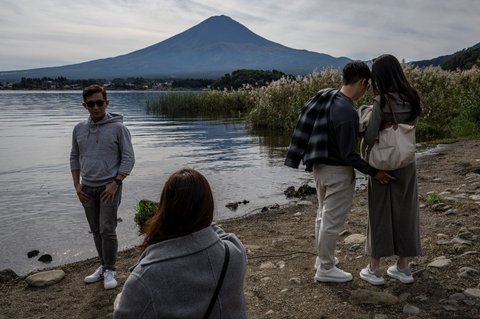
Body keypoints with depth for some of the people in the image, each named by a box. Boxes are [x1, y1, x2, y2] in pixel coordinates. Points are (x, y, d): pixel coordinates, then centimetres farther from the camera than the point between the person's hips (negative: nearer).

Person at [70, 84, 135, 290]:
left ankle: (109, 270, 7)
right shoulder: (79, 129, 7)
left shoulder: (118, 128, -7)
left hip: (109, 187, -5)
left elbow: (128, 158, -7)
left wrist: (115, 183, -14)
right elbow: (75, 157, 15)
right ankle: (104, 266, 24)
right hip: (87, 189, 5)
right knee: (96, 231, 11)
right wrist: (77, 185, 7)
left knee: (107, 230, -8)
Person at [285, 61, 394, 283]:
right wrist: (373, 172, -13)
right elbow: (348, 154, -23)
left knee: (324, 215, 21)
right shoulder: (347, 112, -26)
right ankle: (325, 269, 20)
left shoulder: (326, 97, 0)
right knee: (332, 220, 5)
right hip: (337, 171, -9)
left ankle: (323, 258, 38)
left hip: (320, 166, 9)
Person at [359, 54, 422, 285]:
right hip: (407, 163, 5)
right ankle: (403, 267, 24)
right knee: (404, 212, 14)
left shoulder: (381, 102, -18)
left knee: (379, 213, 6)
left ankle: (374, 270, 16)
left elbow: (369, 138, -20)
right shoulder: (411, 99, 0)